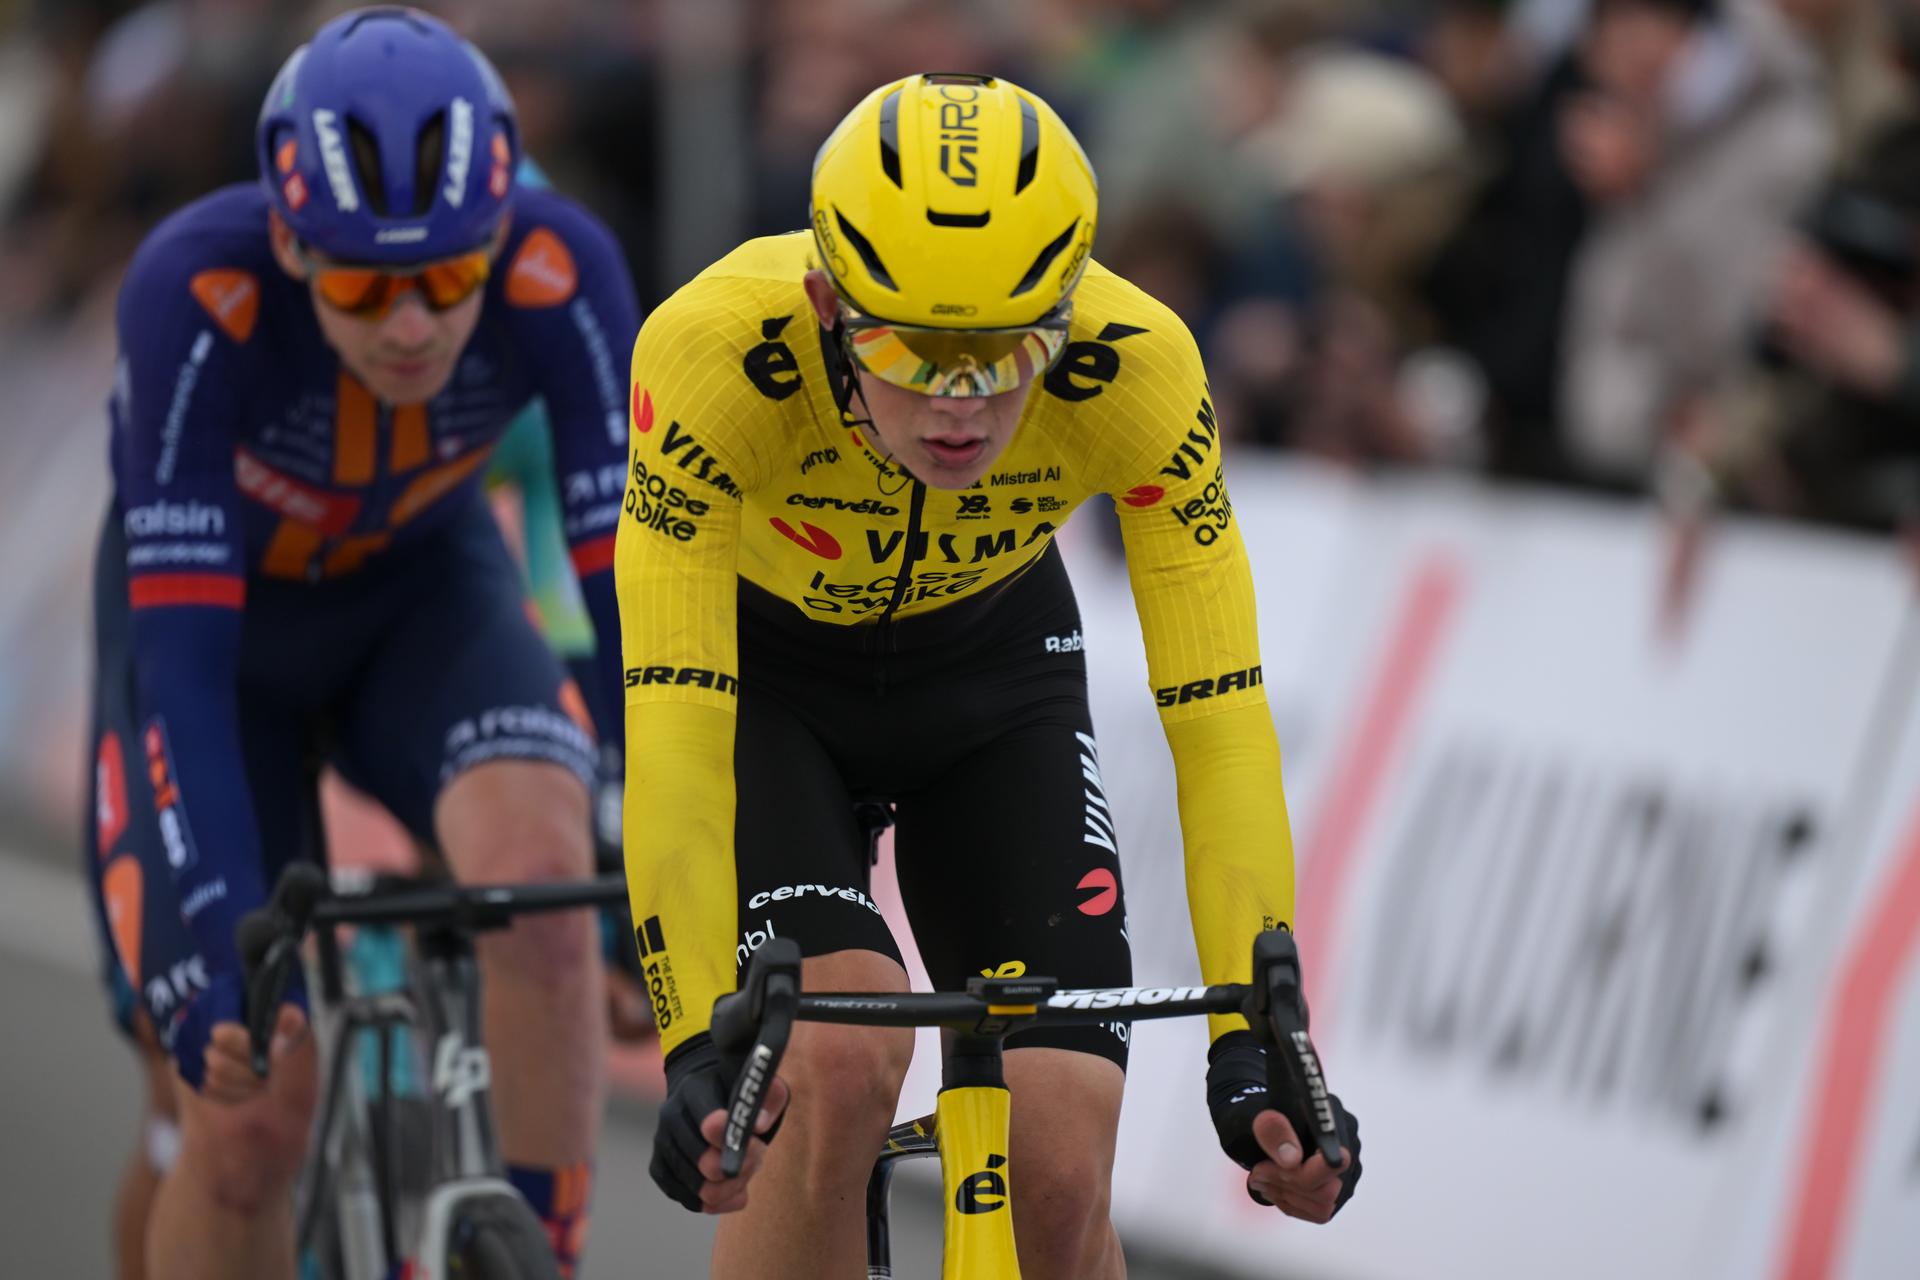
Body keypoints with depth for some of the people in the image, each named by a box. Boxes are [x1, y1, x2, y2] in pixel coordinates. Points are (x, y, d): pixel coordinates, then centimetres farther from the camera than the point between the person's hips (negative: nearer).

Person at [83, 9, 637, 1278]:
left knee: (540, 871, -31)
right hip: (214, 612, -1)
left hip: (424, 592, 1)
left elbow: (637, 578, -31)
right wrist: (220, 933, -48)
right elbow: (183, 648, -38)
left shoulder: (558, 273, -31)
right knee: (244, 1115, -10)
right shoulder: (199, 293, -37)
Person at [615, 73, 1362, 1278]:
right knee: (841, 1058, -28)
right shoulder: (716, 349, -38)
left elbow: (1219, 713, -31)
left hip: (991, 668, 2)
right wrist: (698, 1046, -47)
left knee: (1061, 1173, -11)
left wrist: (1253, 1042, -38)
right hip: (754, 665, -2)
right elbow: (676, 724, -40)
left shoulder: (1135, 367, -33)